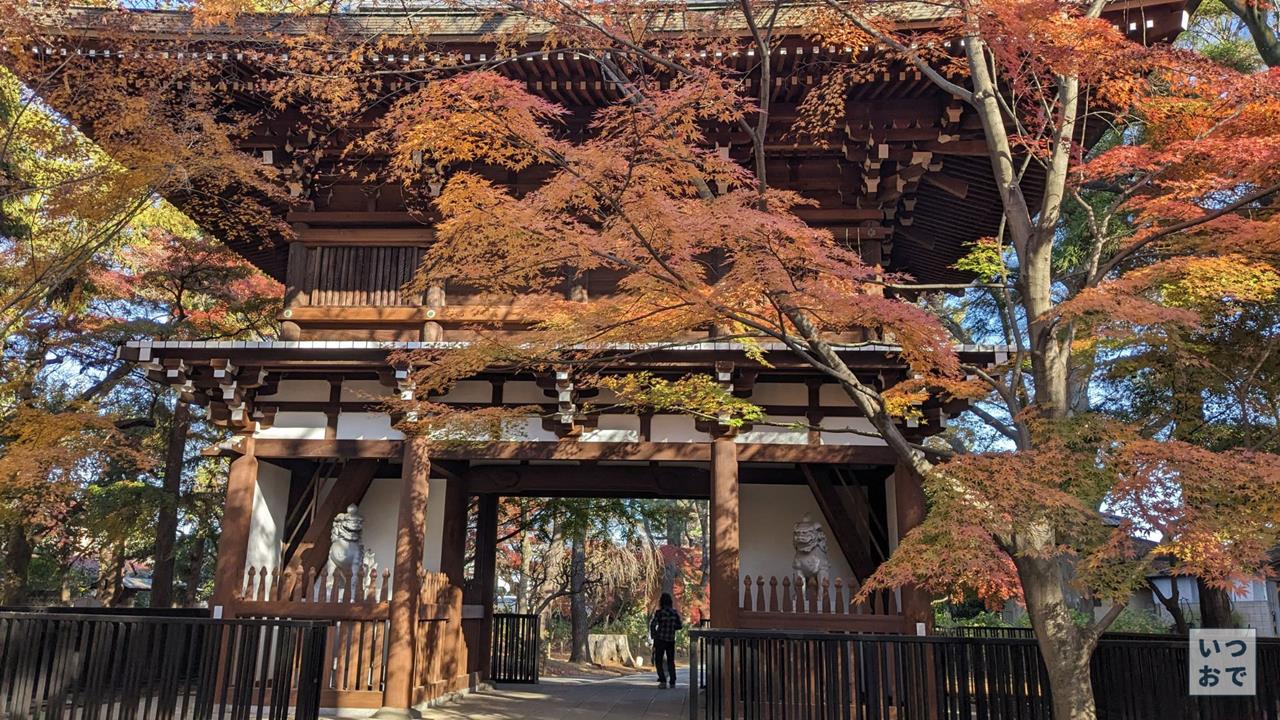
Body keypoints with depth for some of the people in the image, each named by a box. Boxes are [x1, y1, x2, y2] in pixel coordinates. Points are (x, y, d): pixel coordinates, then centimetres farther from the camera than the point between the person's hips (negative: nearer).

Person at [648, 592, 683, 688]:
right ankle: (672, 682, 10)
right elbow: (679, 625, 6)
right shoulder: (675, 612, 0)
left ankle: (663, 681, -7)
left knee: (658, 661, 6)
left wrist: (653, 635, -1)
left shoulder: (659, 612, -11)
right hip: (671, 640, 4)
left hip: (660, 640, -4)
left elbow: (652, 624, -15)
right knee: (671, 661, 15)